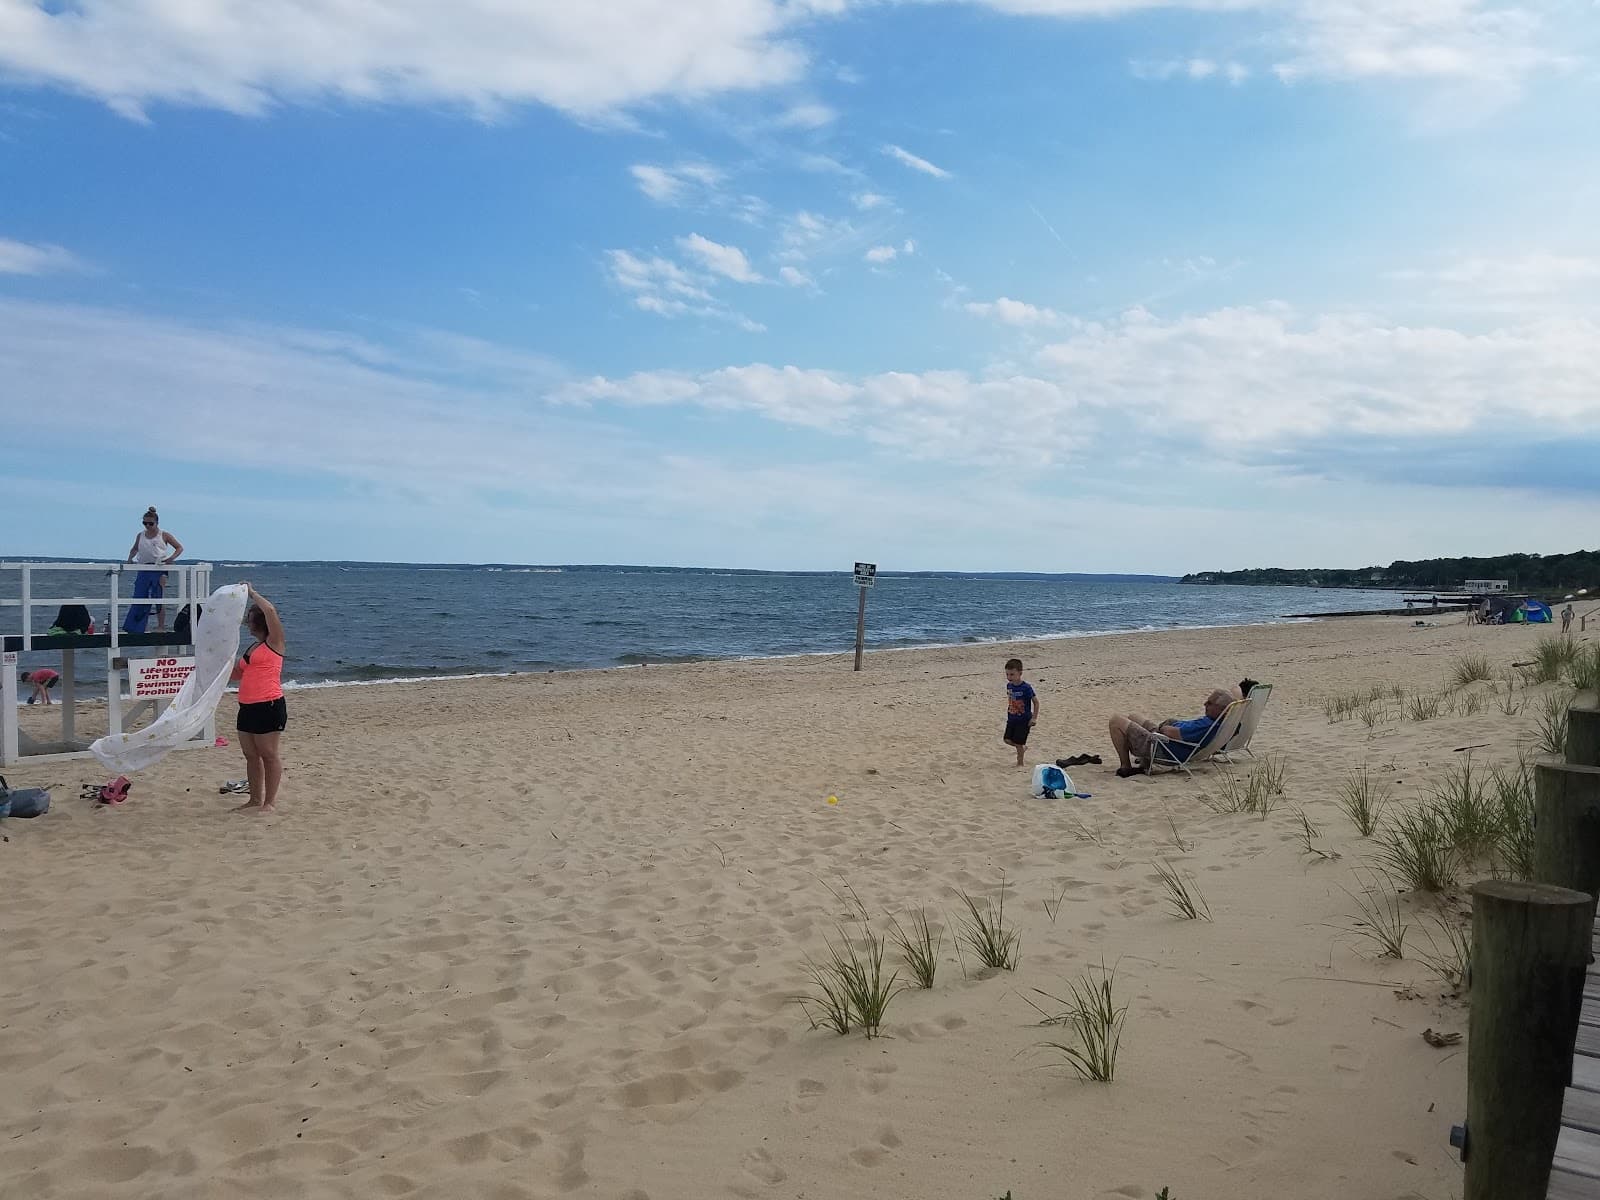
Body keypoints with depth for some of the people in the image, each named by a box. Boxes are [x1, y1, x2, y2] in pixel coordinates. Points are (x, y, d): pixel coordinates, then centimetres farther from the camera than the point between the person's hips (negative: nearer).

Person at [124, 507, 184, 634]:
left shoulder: (163, 535, 1)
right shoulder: (140, 535, 12)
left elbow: (179, 548, 4)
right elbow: (135, 549, 27)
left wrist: (171, 558, -12)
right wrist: (130, 559, 8)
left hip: (159, 569, -4)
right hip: (143, 570, 4)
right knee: (139, 598, 2)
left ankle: (161, 627, 2)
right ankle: (132, 628, 6)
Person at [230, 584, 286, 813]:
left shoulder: (274, 643, -4)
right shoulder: (253, 648, 21)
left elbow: (270, 610, -19)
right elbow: (236, 674, 28)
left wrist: (252, 593, -6)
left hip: (269, 706, -9)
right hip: (247, 707, 9)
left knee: (268, 754, -2)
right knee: (251, 755, 12)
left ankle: (270, 801, 5)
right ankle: (255, 799, 22)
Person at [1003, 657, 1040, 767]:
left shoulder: (1026, 688, -20)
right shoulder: (1009, 686, -1)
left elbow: (1036, 702, -13)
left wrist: (1034, 718, -16)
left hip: (1024, 720, -6)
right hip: (1012, 719, 6)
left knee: (1019, 743, -1)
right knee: (1008, 740, 4)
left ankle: (1020, 763, 18)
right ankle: (1023, 747, 32)